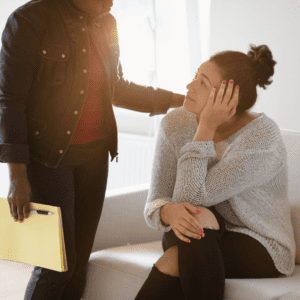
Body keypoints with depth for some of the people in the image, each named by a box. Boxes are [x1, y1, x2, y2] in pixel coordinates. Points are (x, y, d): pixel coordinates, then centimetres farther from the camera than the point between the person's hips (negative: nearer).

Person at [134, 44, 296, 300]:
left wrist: (206, 128, -27)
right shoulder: (176, 124, -7)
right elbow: (155, 203, -9)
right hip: (204, 242, 4)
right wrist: (169, 212, -33)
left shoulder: (263, 139, -23)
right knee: (192, 217, -30)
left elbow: (189, 197, -27)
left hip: (261, 249, -4)